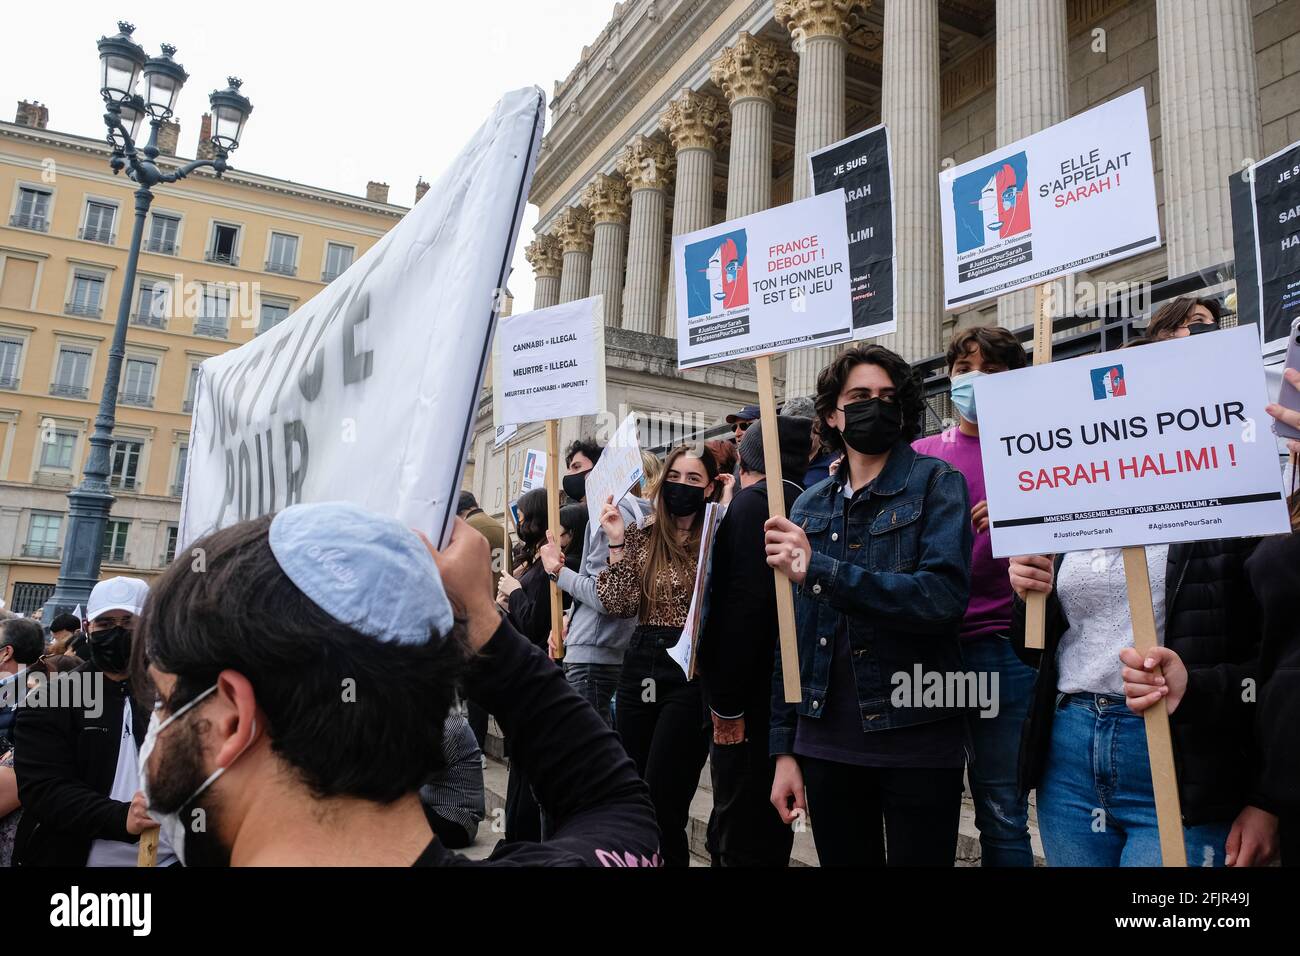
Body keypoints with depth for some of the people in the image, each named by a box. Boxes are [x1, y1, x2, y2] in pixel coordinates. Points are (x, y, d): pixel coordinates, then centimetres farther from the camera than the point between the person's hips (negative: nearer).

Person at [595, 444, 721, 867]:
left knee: (658, 800, -5)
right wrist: (618, 544, -8)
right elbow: (620, 606, 0)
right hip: (640, 666, 5)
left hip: (691, 670, -4)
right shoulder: (641, 534, 7)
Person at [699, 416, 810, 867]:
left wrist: (726, 703, -17)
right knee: (770, 838, 18)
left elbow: (745, 605, -22)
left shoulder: (752, 502, -11)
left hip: (753, 698, -9)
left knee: (739, 844, -1)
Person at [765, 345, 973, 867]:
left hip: (917, 740, -3)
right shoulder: (809, 506, 8)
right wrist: (784, 747, 6)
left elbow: (944, 596, -19)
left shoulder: (936, 483, -3)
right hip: (825, 741, 4)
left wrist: (819, 569, -24)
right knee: (842, 857, 15)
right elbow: (791, 634, 9)